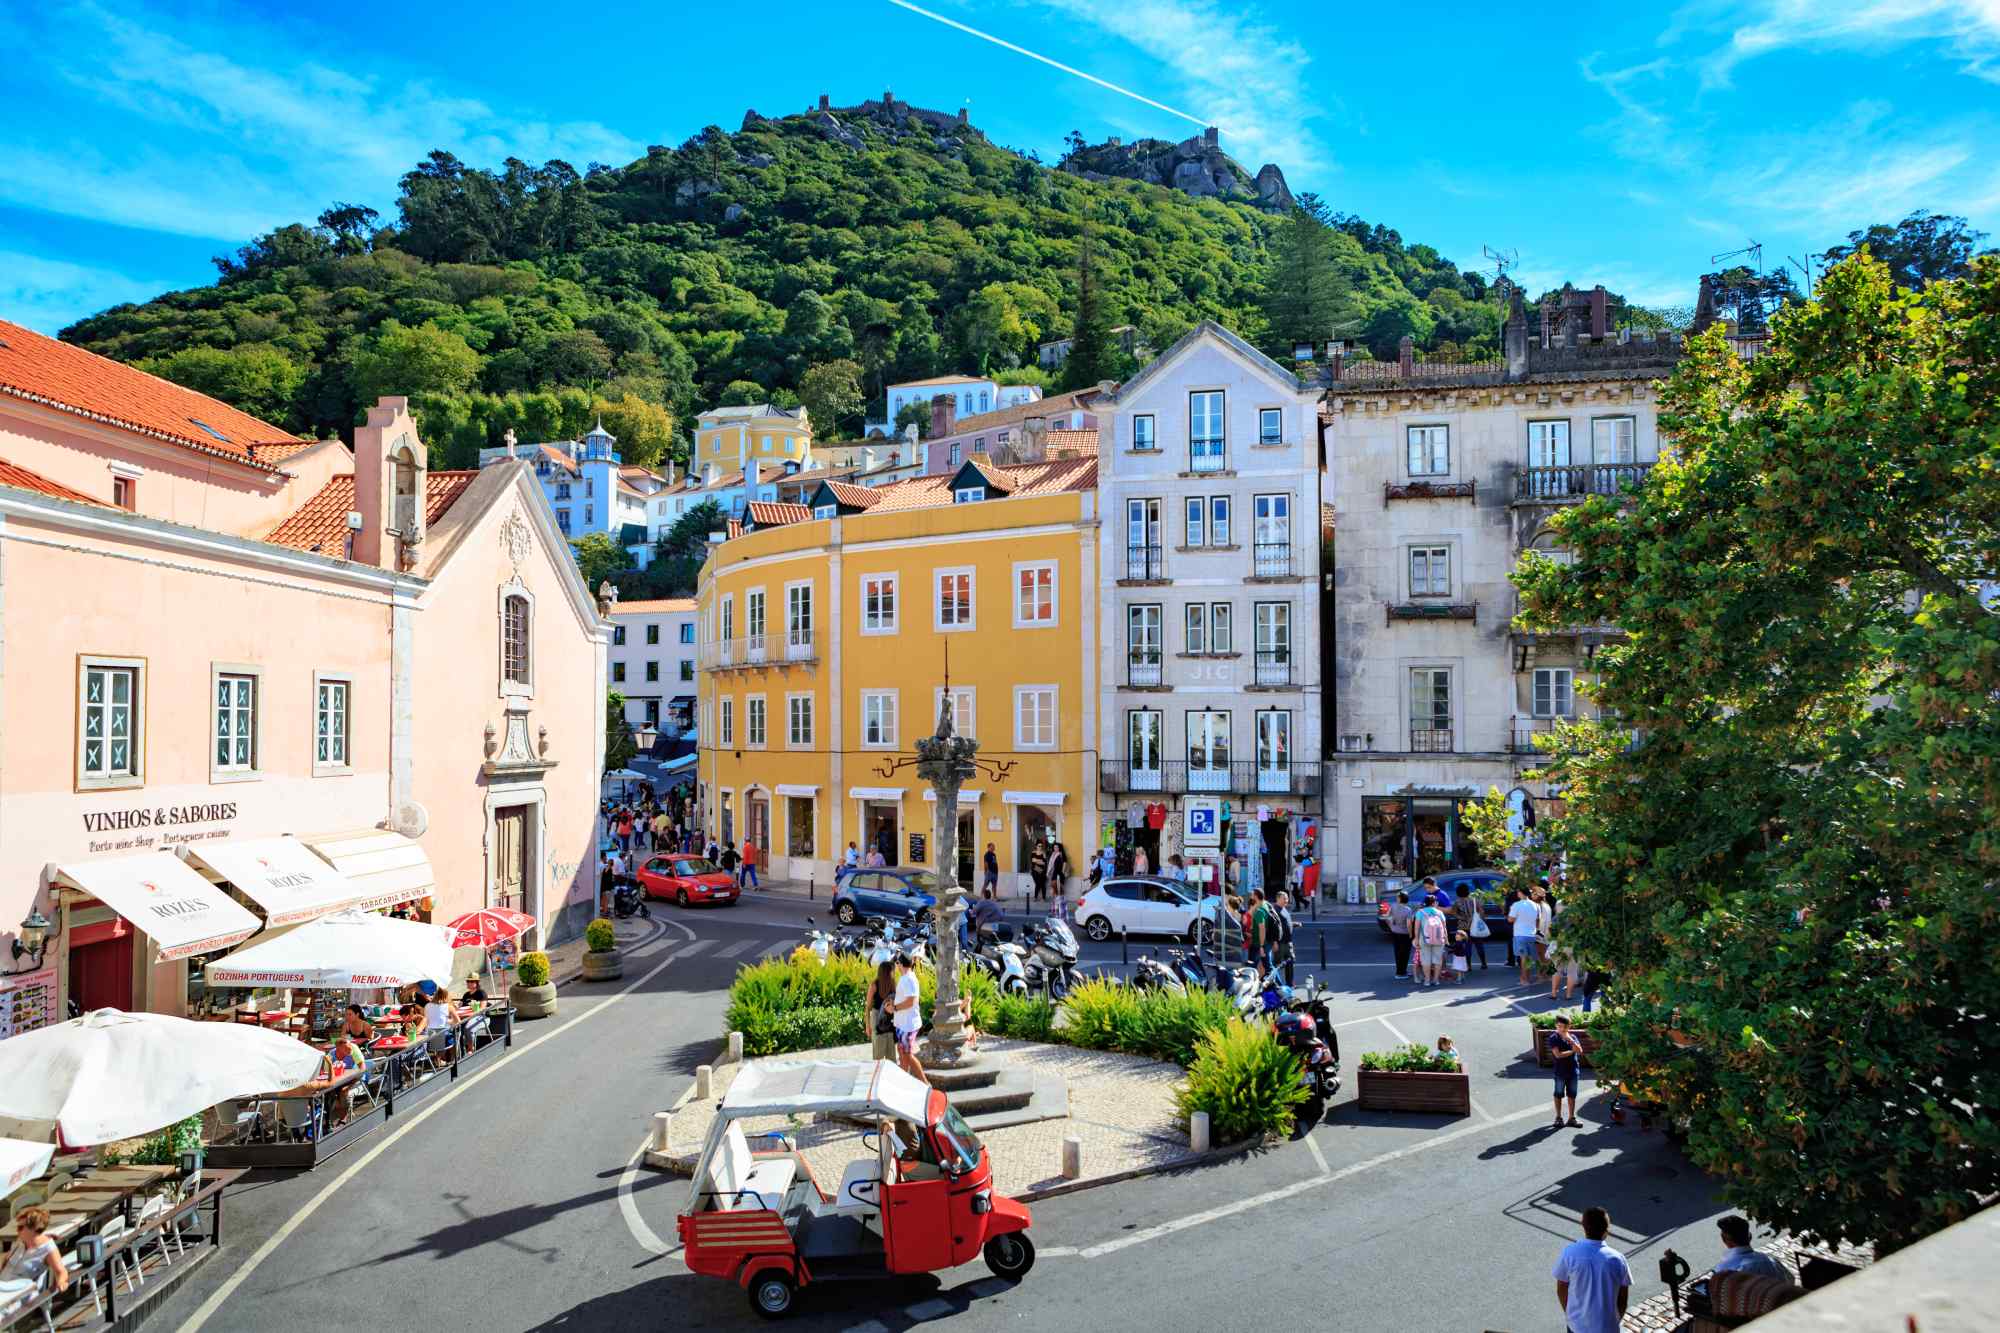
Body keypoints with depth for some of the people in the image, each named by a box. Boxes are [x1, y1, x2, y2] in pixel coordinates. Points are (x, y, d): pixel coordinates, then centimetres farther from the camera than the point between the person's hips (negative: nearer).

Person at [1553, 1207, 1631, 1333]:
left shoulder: (1569, 1253, -17)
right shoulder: (1617, 1259, -18)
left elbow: (1561, 1289, -6)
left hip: (1577, 1323, 0)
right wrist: (1617, 1320, 14)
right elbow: (1623, 1297, -5)